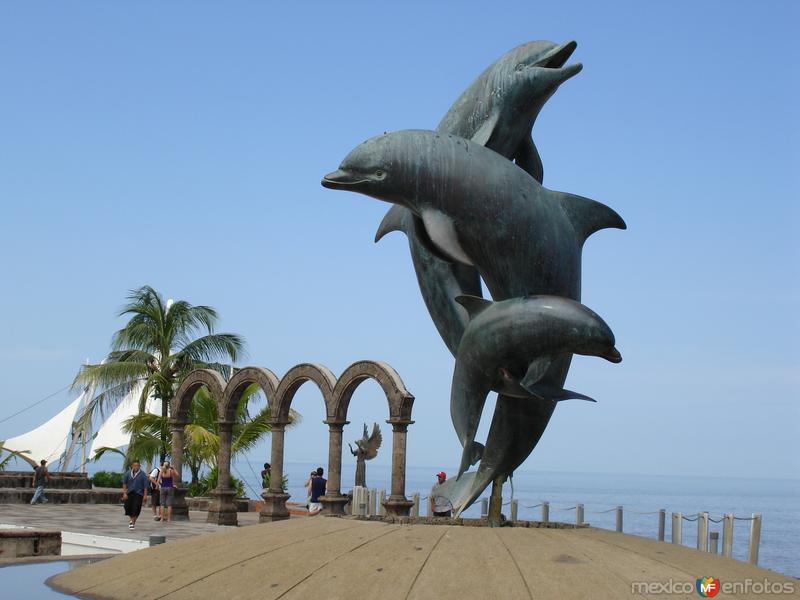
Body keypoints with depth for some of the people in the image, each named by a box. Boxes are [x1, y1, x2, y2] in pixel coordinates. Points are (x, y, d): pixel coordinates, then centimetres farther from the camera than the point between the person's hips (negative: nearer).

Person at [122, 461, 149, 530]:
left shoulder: (142, 474, -6)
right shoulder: (128, 473, 3)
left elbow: (145, 486, -5)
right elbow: (124, 484, 8)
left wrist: (145, 495, -9)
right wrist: (124, 493, -1)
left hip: (138, 494, -3)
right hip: (129, 493, 3)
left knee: (135, 509, -8)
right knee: (128, 507, 1)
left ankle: (133, 523, 6)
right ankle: (132, 520, 30)